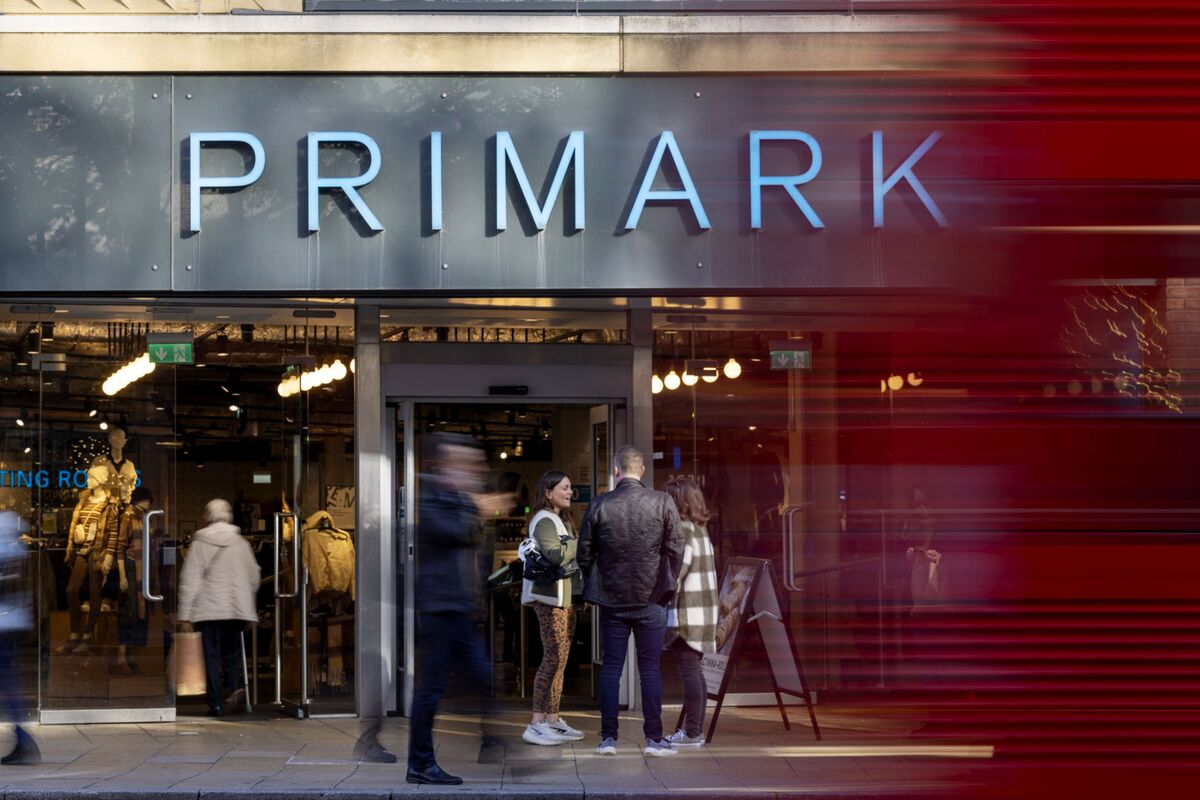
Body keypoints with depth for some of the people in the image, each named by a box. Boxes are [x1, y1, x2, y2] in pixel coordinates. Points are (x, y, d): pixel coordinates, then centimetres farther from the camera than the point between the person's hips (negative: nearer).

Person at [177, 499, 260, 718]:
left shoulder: (200, 543, -2)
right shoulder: (241, 543, 6)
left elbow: (191, 579, -4)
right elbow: (254, 576, 12)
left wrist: (185, 612, -1)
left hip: (209, 608, -2)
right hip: (237, 608, 2)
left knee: (212, 655, 3)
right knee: (232, 652, 12)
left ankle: (215, 703, 0)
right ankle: (234, 685, -14)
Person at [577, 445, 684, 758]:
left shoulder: (598, 506, -4)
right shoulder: (662, 503, -7)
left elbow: (584, 554, 1)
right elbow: (676, 549, -3)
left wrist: (596, 586, 16)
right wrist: (666, 584, 11)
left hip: (611, 600, 1)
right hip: (652, 599, -1)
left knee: (611, 668, 7)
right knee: (650, 668, 4)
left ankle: (608, 737, 7)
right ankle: (654, 738, 5)